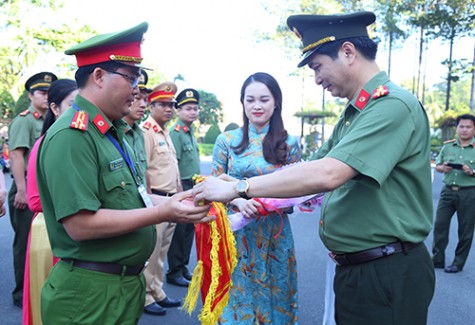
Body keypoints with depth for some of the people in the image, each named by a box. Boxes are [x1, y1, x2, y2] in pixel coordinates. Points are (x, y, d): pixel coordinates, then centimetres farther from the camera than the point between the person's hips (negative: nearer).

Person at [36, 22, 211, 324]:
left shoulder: (113, 132, 10)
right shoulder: (71, 136, -21)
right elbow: (80, 224, -26)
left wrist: (171, 201, -1)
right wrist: (162, 213, -23)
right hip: (90, 297, -9)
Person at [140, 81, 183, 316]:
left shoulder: (165, 133, 16)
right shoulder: (146, 131, -12)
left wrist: (179, 195, 18)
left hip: (171, 201, 9)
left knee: (161, 252, 17)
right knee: (151, 251, 1)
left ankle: (157, 292, 30)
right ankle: (145, 296, 16)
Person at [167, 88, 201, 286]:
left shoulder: (190, 131, 15)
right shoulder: (176, 132, -13)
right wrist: (179, 190, -19)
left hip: (193, 187, 9)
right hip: (182, 186, -9)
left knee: (189, 229, 15)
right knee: (179, 231, 0)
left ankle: (183, 267, 28)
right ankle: (174, 272, 13)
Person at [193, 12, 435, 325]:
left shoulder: (393, 105, -20)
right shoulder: (353, 112, 11)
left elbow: (326, 174, -31)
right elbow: (315, 168, 13)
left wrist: (239, 188, -25)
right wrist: (259, 200, 2)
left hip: (389, 275, -8)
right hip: (355, 269, 8)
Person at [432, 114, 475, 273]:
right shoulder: (447, 146, 8)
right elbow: (437, 165, 13)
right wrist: (442, 168, -8)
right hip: (448, 190, 3)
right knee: (440, 225, 3)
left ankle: (458, 263, 19)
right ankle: (437, 259, 15)